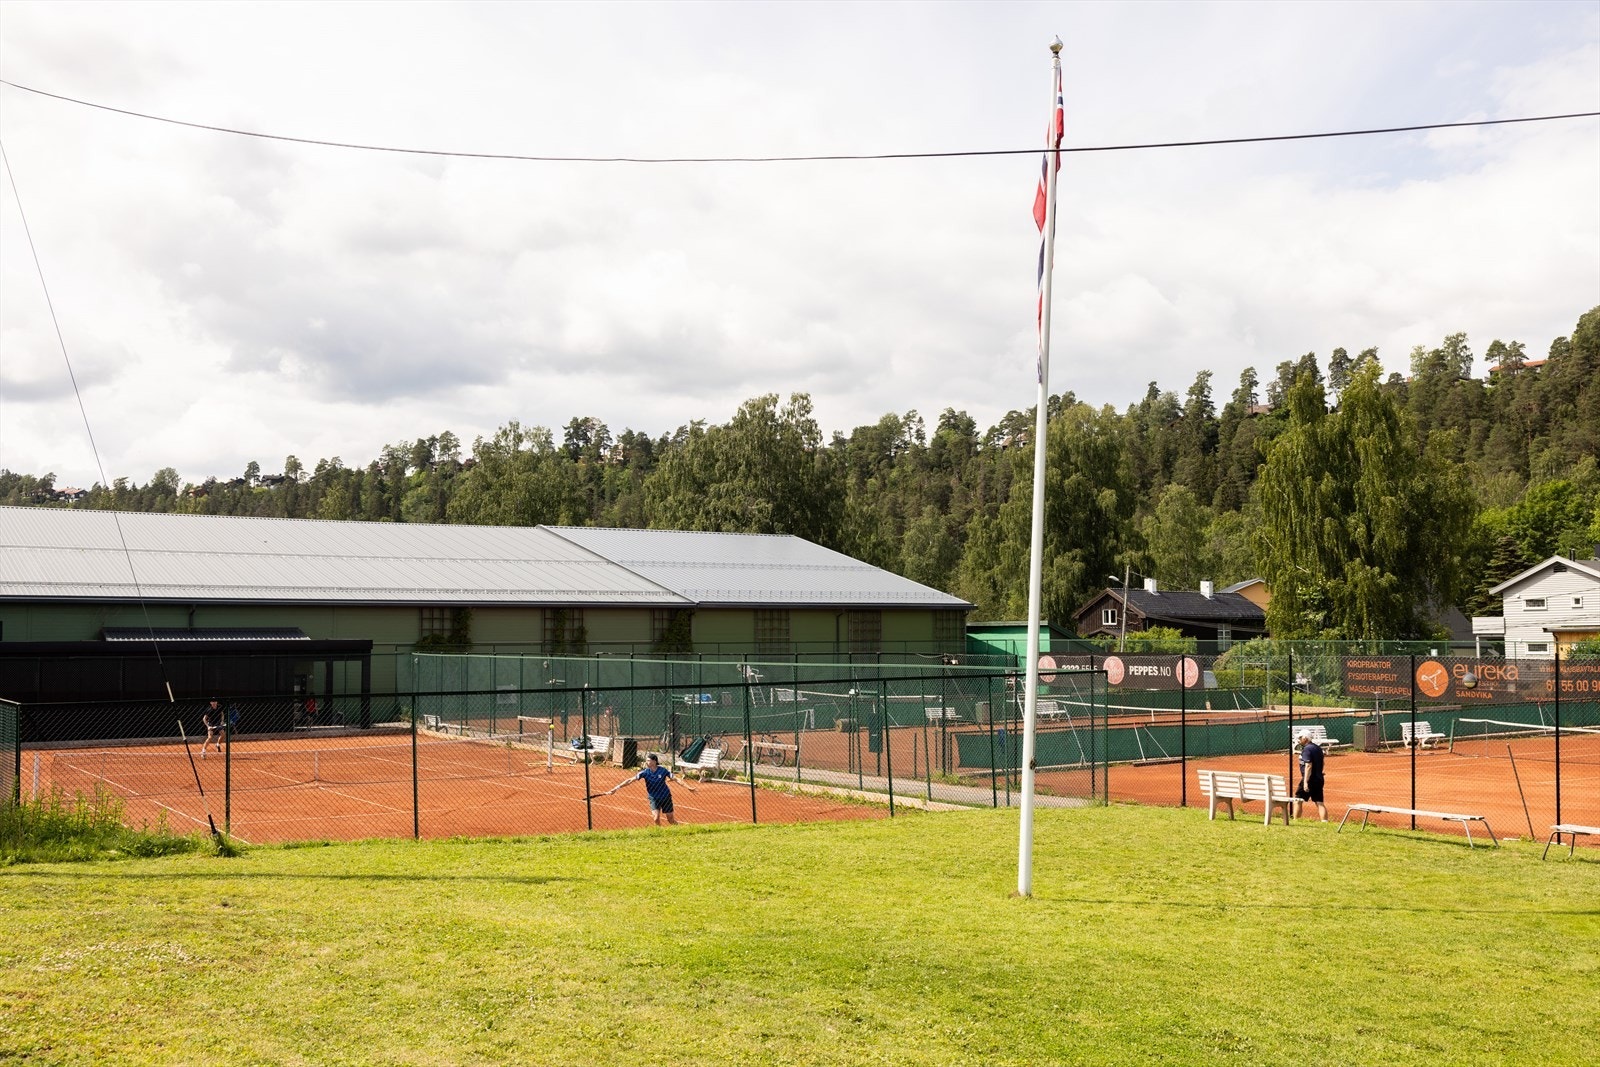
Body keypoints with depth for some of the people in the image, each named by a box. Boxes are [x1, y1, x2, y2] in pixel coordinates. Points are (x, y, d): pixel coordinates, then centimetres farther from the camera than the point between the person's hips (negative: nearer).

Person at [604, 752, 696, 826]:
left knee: (671, 820, 6)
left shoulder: (663, 771, -16)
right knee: (656, 818, -17)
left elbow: (676, 779, -12)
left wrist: (688, 787, -18)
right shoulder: (645, 772, -13)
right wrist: (616, 788, -25)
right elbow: (630, 780, -18)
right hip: (654, 798, 1)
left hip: (666, 797, -1)